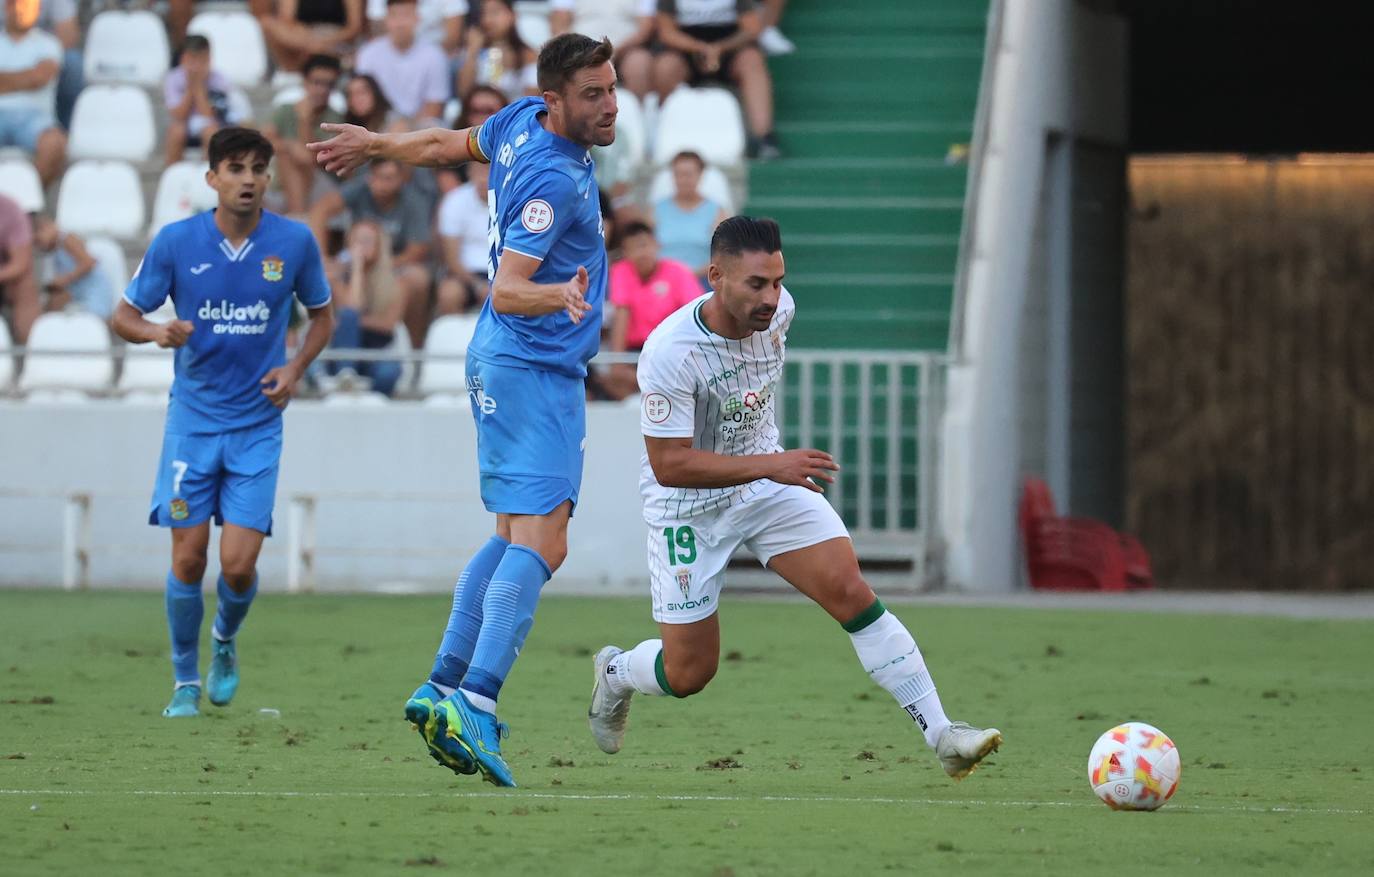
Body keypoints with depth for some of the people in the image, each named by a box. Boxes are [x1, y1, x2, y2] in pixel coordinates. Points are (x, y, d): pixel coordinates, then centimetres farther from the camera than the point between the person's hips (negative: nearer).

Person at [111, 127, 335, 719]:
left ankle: (225, 643, 26)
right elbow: (123, 315, 2)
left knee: (239, 564, -8)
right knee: (188, 556, -2)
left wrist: (296, 366, -5)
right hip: (193, 419, 0)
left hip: (258, 423, 0)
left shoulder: (294, 242, -4)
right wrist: (157, 332, -20)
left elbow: (322, 315, 12)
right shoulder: (176, 242, -6)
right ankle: (186, 681, 17)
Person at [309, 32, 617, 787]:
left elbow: (447, 145, 23)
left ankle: (442, 689, 11)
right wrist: (562, 294, -43)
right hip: (535, 373, -10)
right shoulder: (553, 180, -21)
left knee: (514, 538, 14)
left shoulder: (521, 123, 5)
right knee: (540, 543, -18)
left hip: (505, 365, 10)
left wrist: (373, 143, 40)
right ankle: (476, 704, -29)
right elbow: (506, 291, -25)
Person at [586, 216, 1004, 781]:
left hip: (768, 481, 5)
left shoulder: (777, 310, -11)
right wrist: (771, 464, -35)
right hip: (689, 508, -5)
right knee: (688, 675, 2)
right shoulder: (669, 353, -30)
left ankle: (941, 735, -17)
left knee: (851, 591, -15)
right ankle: (614, 674, 39)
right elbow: (668, 464, -29)